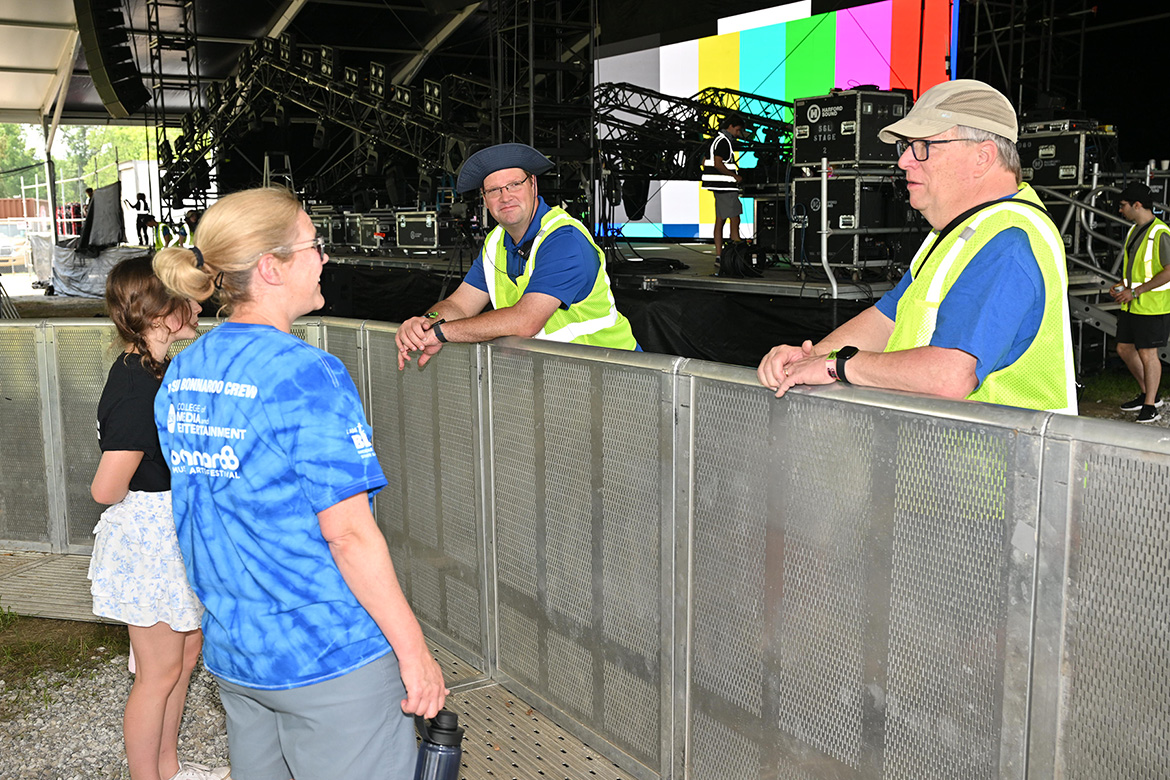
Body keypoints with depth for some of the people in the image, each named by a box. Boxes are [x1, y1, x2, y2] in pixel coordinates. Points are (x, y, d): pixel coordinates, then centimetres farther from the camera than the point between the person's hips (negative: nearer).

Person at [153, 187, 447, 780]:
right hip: (333, 657, -8)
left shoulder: (181, 374, 5)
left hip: (231, 653, 8)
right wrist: (414, 650, -13)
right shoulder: (305, 376, -20)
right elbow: (348, 532, -21)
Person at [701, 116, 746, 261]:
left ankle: (719, 254, 10)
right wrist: (735, 176, -17)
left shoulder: (715, 140, 18)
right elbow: (718, 163, -23)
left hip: (719, 188, 10)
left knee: (720, 220, 10)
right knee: (734, 220, -8)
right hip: (725, 186, -10)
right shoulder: (723, 141, -13)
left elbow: (704, 162, 21)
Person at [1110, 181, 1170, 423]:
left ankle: (1150, 407, 9)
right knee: (1124, 348, 13)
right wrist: (1121, 286, 6)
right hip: (1131, 304, 9)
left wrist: (1135, 291, -20)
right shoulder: (1134, 231, 12)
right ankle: (1147, 393, 30)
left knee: (1147, 353, -3)